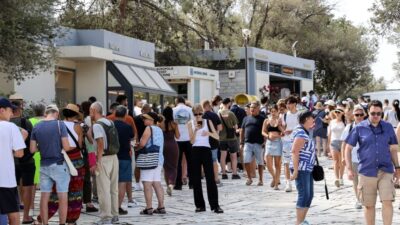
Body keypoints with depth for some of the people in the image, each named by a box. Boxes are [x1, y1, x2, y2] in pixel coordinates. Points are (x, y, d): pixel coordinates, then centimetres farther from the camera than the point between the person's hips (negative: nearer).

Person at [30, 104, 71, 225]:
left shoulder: (36, 127, 4)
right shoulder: (60, 125, -9)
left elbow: (32, 149, 4)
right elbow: (66, 147, -14)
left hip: (44, 165, 4)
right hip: (59, 165, -4)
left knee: (44, 197, 8)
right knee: (63, 197, 2)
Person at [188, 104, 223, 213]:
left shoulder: (207, 121, 4)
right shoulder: (190, 123, 5)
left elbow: (217, 137, -1)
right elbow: (192, 141, -2)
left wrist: (209, 133, -19)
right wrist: (195, 130, -17)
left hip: (206, 150, -1)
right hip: (195, 151, 1)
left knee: (210, 178, -7)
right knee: (196, 179, 3)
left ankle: (215, 205, -7)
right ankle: (200, 205, 11)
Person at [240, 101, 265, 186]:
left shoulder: (262, 119, 3)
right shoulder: (246, 118, 14)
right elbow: (242, 131, 17)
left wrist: (264, 142, -10)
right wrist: (241, 142, 12)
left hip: (258, 144, -3)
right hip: (248, 143, 3)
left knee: (260, 162, 3)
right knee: (246, 161, -5)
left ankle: (260, 179, 14)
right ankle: (249, 178, 11)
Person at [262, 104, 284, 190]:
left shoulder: (280, 120, 4)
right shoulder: (266, 121, 10)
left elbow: (284, 132, -2)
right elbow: (263, 132, 9)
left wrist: (279, 125, -15)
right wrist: (268, 136, -10)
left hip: (278, 142, -2)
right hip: (269, 142, 2)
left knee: (277, 164, 0)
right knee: (268, 164, -5)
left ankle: (276, 183, 7)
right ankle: (274, 178, 22)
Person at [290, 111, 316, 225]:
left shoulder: (305, 132, 15)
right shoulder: (301, 133, -16)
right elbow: (294, 152, -23)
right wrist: (295, 170, -27)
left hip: (307, 169, 10)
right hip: (301, 169, -10)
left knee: (309, 195, 11)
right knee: (304, 195, -10)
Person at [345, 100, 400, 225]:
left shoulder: (388, 127, 5)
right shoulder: (360, 128, -1)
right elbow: (348, 148, 3)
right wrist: (349, 168, -3)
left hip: (386, 171, 1)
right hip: (366, 171, -1)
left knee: (387, 202, -13)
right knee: (369, 205, 7)